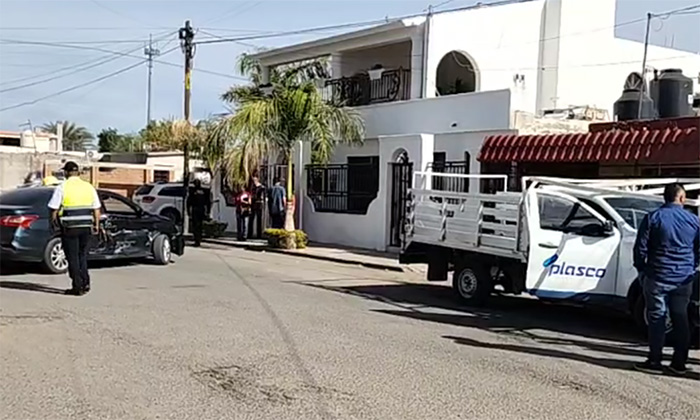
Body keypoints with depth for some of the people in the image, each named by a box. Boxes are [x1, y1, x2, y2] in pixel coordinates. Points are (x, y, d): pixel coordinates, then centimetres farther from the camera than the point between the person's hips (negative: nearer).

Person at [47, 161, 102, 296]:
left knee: (73, 257, 4)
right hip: (86, 226, 4)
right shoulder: (89, 187, 5)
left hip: (69, 228, -4)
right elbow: (96, 209, 8)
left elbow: (54, 210, -7)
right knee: (82, 255, 17)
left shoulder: (62, 188, -7)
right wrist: (96, 225, 16)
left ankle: (78, 286, 5)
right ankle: (85, 283, 12)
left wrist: (54, 222, 10)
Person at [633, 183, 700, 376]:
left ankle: (654, 362, 4)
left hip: (658, 278, -3)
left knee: (657, 319, 2)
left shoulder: (653, 218, -7)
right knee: (681, 320, 11)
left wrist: (641, 269, 8)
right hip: (684, 280, 3)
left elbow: (641, 247, -6)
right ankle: (679, 363, 15)